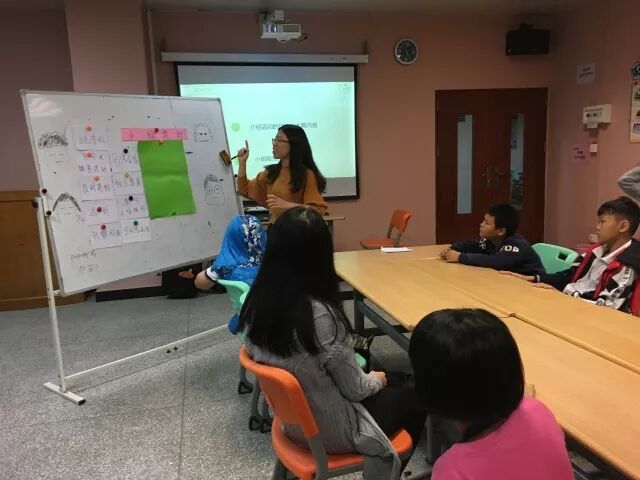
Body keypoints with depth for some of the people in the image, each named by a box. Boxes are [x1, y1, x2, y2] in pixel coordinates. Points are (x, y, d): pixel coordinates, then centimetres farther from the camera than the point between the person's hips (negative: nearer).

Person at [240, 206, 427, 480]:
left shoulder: (255, 305, -12)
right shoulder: (321, 315, -33)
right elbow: (355, 389, -20)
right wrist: (375, 380, 2)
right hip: (330, 432, -6)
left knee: (388, 389, 27)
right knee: (416, 398, 18)